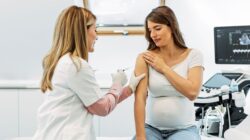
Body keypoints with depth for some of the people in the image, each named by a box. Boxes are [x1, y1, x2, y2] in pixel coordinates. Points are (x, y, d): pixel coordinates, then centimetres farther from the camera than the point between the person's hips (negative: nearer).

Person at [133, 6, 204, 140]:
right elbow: (140, 97, -14)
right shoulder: (145, 58, -5)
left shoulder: (193, 55, -3)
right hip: (152, 128, 0)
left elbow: (192, 92, -15)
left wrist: (164, 68, -11)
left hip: (183, 129, 0)